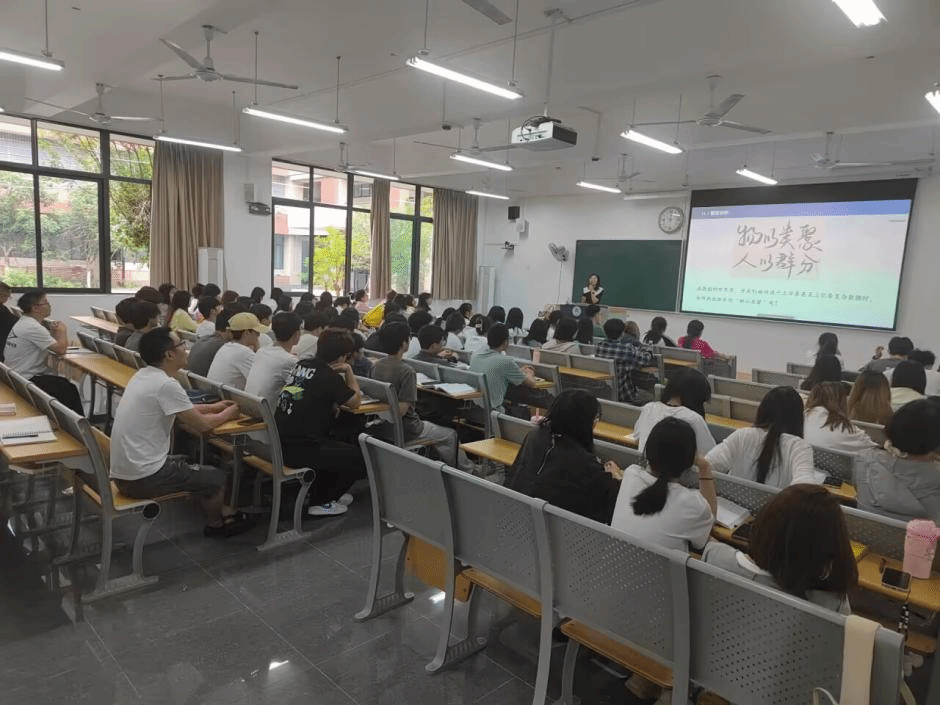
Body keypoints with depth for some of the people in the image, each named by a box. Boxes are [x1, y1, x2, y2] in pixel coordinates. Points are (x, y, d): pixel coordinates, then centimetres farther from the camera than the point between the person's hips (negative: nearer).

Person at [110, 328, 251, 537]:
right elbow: (201, 425, -14)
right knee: (216, 478, 7)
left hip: (122, 472, 9)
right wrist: (227, 414, 4)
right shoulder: (166, 384, -22)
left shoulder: (143, 375, 5)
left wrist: (212, 407, 23)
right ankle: (215, 523, 31)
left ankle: (217, 510, 39)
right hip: (143, 479, -9)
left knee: (188, 462, 29)